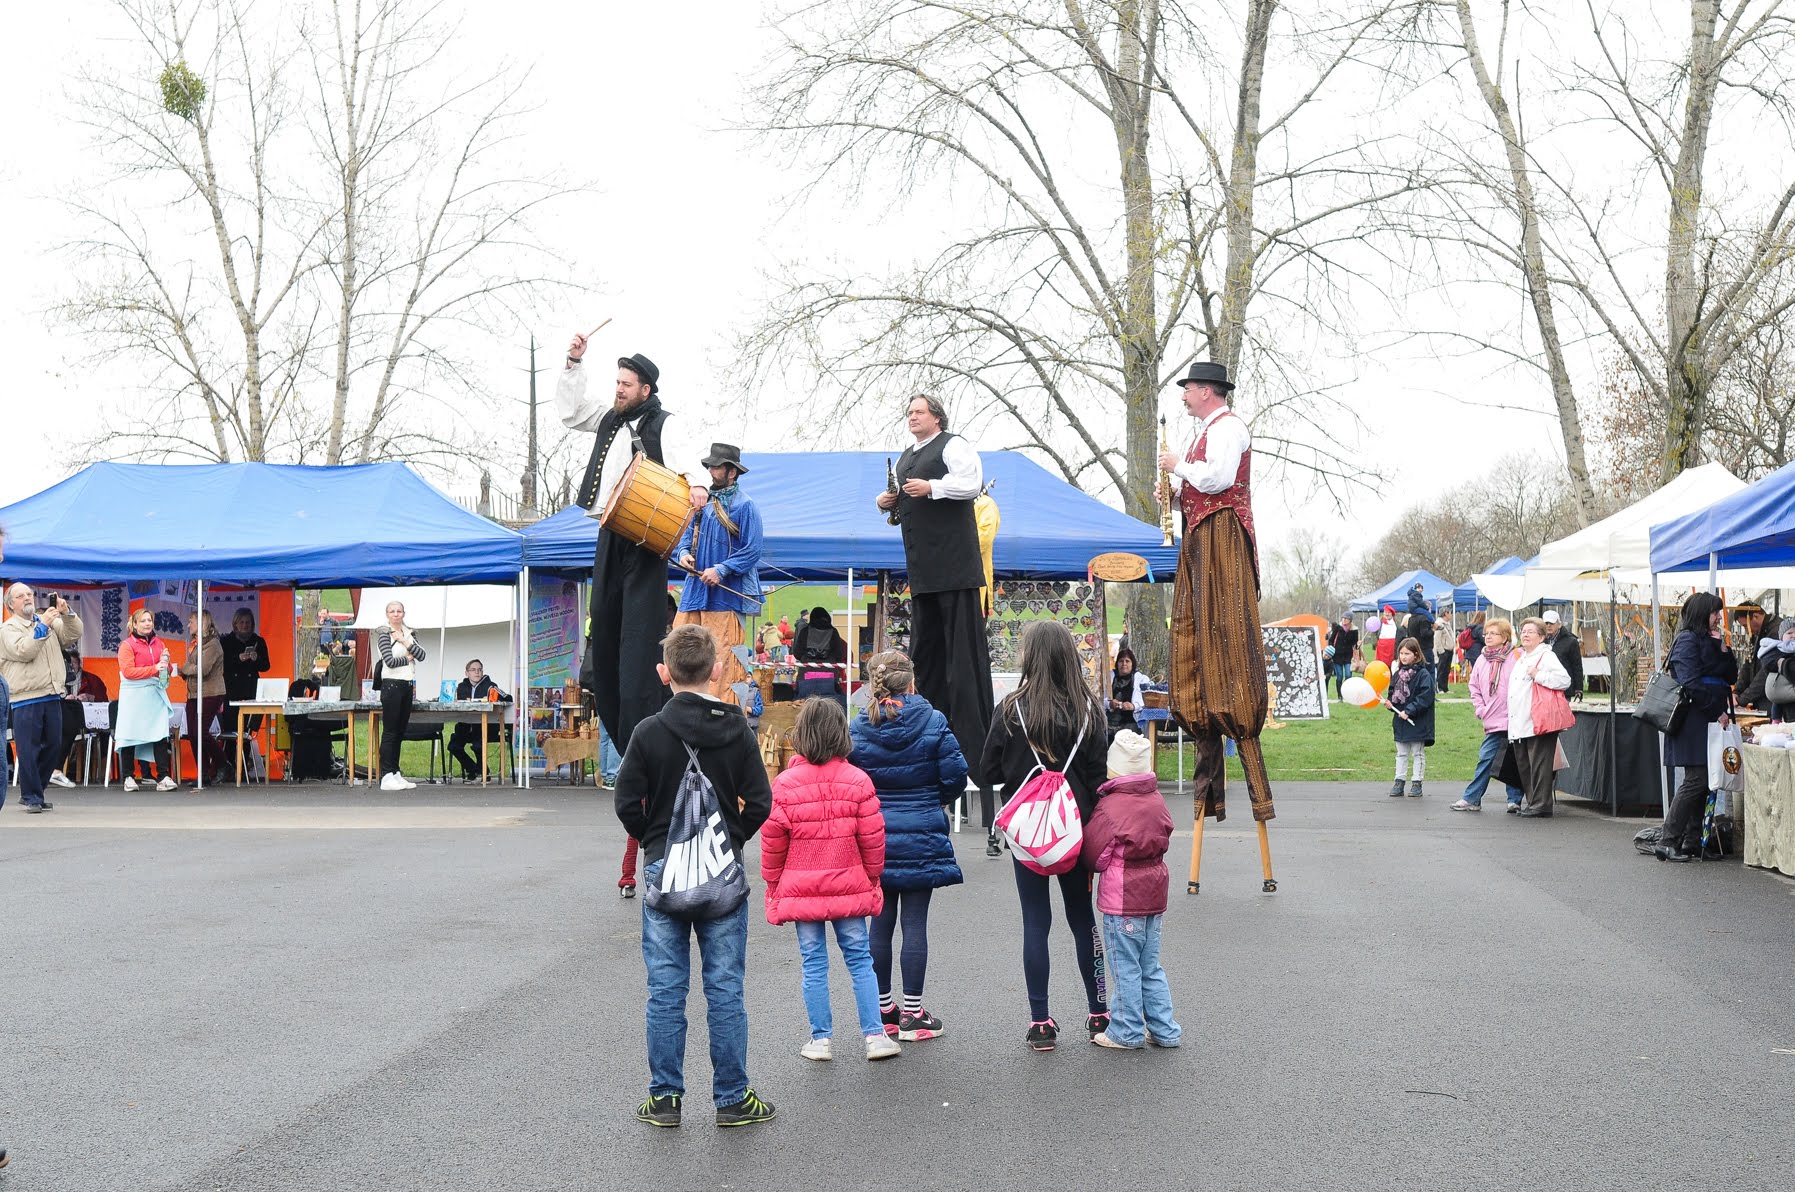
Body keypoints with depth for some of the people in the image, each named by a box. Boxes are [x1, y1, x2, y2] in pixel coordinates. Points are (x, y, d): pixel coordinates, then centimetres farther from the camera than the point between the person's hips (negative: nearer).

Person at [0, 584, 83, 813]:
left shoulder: (49, 622, 15)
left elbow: (74, 635, 4)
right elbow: (23, 651, -15)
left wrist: (66, 612, -10)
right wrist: (42, 626, -18)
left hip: (52, 697, 5)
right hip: (26, 700, -5)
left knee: (52, 746, 9)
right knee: (28, 750, -4)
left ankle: (31, 792, 21)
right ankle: (32, 798, 3)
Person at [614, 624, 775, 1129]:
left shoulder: (650, 731, -6)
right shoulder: (738, 731, -3)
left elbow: (627, 804, -6)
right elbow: (759, 803, -4)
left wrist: (654, 842, 10)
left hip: (663, 870, 0)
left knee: (666, 990, 6)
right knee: (725, 989, 6)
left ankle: (664, 1097, 12)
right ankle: (732, 1097, 12)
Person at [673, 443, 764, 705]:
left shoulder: (744, 506, -6)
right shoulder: (703, 501, 15)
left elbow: (752, 551, -11)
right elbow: (688, 533, 23)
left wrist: (721, 570, -20)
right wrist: (683, 553, 0)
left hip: (727, 593, -7)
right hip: (696, 589, 7)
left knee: (724, 659, -8)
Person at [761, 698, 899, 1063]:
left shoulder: (784, 784, -9)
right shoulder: (857, 781, -6)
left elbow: (772, 844, -4)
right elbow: (873, 838, -2)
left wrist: (774, 886, 10)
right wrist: (871, 878, 13)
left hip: (800, 890, -1)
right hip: (848, 888, 1)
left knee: (814, 964, 8)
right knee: (859, 958, 9)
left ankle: (820, 1039, 12)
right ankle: (874, 1035, 8)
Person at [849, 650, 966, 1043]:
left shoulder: (857, 728, -3)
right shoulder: (934, 722, -7)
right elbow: (956, 774, -8)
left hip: (874, 836, 2)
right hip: (922, 837, -2)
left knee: (880, 921, 11)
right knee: (915, 922, 3)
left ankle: (883, 1009, 19)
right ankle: (913, 1014, 7)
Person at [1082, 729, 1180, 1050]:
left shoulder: (1108, 808, -17)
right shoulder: (1157, 801, 3)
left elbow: (1095, 859, -9)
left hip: (1121, 900, -7)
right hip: (1154, 894, 7)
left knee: (1125, 968, 4)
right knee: (1151, 966, 17)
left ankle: (1127, 1032, 12)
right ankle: (1165, 1030, 20)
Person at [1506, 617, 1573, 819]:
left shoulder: (1546, 656, -6)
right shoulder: (1521, 659, 22)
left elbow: (1564, 680, -18)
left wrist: (1538, 676, -20)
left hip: (1538, 724, -9)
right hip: (1519, 725, 9)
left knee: (1539, 765, -7)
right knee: (1523, 765, 12)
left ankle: (1540, 805, -4)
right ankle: (1529, 802, 20)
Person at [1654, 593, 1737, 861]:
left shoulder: (1710, 640, 21)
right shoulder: (1687, 640, -7)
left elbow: (1731, 676, 18)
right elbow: (1690, 684, -17)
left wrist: (1722, 647, 5)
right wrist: (1717, 712, -15)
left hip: (1711, 722, 9)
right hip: (1694, 721, -9)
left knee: (1707, 781, 6)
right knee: (1696, 780, -12)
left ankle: (1692, 842, 8)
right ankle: (1667, 841, -10)